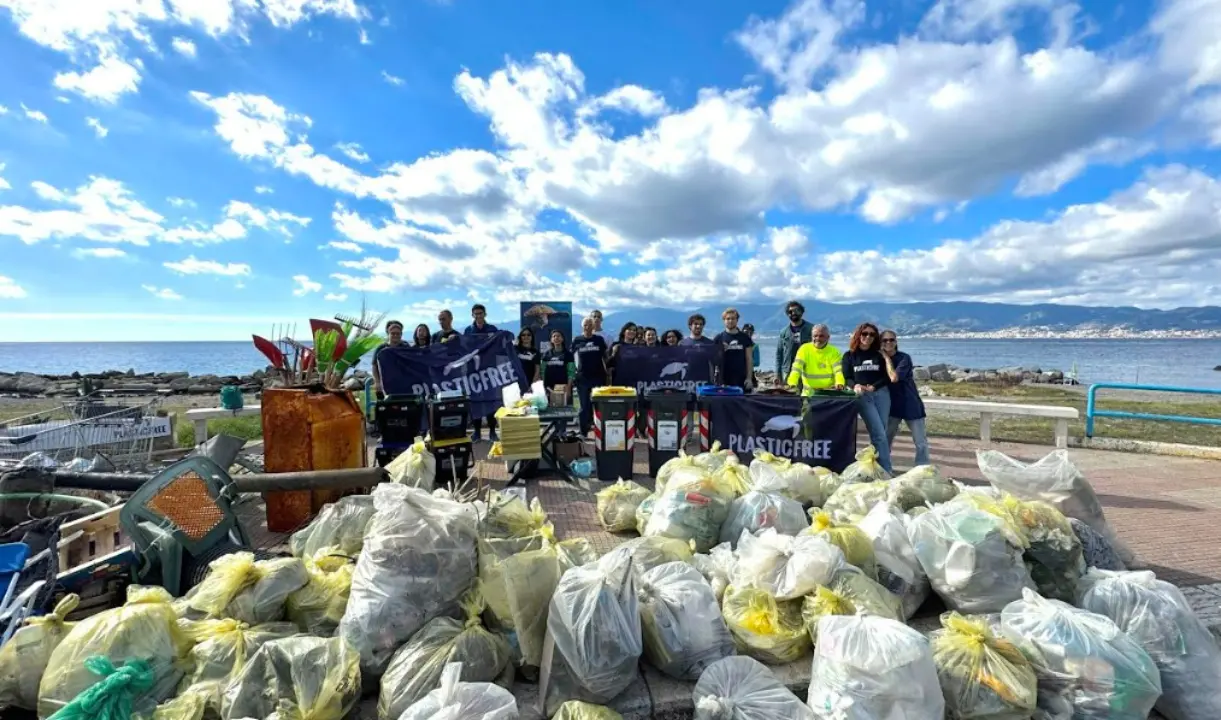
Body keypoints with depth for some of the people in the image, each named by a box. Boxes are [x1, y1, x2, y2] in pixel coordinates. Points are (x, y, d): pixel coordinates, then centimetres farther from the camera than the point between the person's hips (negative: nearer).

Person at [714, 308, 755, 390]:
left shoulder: (745, 338, 8)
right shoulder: (719, 338, 4)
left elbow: (749, 359, 7)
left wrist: (749, 378, -1)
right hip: (724, 379, -1)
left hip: (741, 379, 1)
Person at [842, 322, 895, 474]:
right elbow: (846, 378, 4)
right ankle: (887, 469, -6)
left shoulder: (879, 354, 11)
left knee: (880, 433, 2)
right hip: (862, 396, -3)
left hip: (881, 393, 3)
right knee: (879, 434, -10)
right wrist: (855, 386, -17)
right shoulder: (849, 355, 7)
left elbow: (887, 377, 6)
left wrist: (873, 386, -11)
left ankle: (878, 466, 11)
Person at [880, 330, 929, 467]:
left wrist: (887, 358, -18)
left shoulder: (904, 358, -12)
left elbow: (895, 377, -26)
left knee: (921, 443, 0)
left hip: (911, 405, -4)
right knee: (885, 440, 7)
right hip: (892, 405, 4)